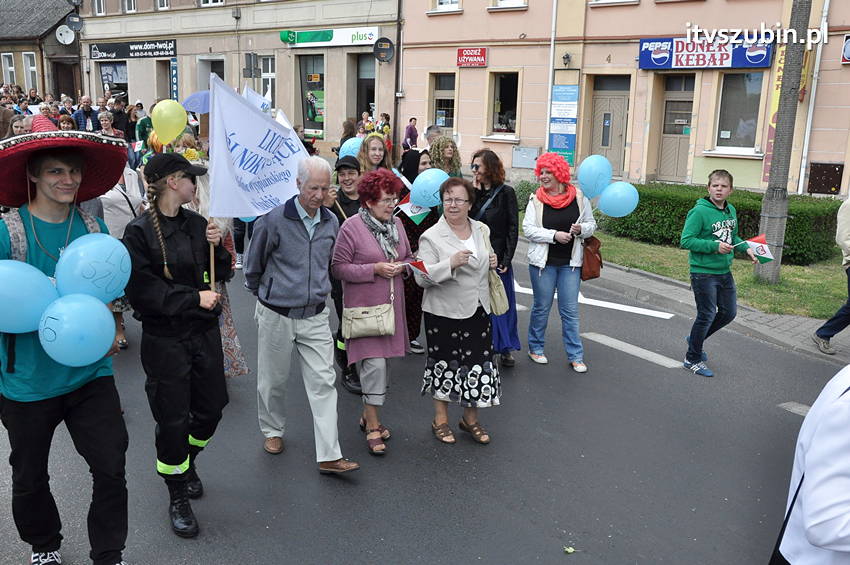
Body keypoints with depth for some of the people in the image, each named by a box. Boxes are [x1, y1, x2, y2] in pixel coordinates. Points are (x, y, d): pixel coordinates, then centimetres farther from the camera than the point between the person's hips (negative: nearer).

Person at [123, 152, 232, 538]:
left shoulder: (197, 223, 4)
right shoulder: (139, 232, -12)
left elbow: (222, 274, 11)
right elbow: (142, 290, -17)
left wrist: (217, 247, -8)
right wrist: (194, 298, -19)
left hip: (205, 332, 6)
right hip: (165, 339, -5)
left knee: (211, 409, 13)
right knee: (173, 418, 5)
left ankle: (186, 461, 44)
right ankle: (178, 497, 24)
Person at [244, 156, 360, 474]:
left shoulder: (331, 222, 3)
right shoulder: (275, 219, -13)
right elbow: (254, 263, 1)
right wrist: (261, 293, 13)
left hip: (315, 316, 3)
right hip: (276, 314, -3)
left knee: (323, 382, -2)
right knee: (273, 379, 13)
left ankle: (328, 455, 2)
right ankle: (273, 431, 39)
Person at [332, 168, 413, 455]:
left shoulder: (396, 224, 10)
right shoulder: (352, 226, -10)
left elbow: (409, 257, 21)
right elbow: (339, 267, -11)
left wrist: (403, 266, -3)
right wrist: (375, 269, -18)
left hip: (391, 305, 7)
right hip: (364, 305, -6)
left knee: (382, 360, 12)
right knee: (374, 363, -10)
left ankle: (369, 415, 29)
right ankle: (372, 426, 3)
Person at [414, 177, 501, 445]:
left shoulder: (482, 230, 7)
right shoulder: (431, 237, -10)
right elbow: (422, 277, -15)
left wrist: (492, 262, 2)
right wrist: (450, 263, -28)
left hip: (478, 310, 5)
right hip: (444, 312, -4)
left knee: (478, 362, 8)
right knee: (445, 363, 8)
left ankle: (470, 418, 27)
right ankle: (440, 419, 26)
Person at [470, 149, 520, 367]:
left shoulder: (506, 193, -4)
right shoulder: (474, 192, 8)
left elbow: (513, 228, -5)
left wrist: (507, 259, -11)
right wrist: (474, 192, -8)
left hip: (497, 257, -4)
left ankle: (504, 349, 16)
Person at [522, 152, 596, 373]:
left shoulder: (579, 197, 0)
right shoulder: (536, 199, -3)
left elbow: (591, 225, 8)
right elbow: (528, 229, -9)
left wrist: (580, 229, -14)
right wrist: (554, 235, -18)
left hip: (570, 263, 1)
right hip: (543, 262, -1)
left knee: (570, 310, 5)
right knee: (541, 307, 10)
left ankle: (575, 355, 15)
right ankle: (535, 348, 28)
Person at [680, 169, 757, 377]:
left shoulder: (731, 210, 8)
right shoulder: (699, 211, -16)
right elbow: (686, 240, -19)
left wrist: (746, 248, 4)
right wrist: (715, 246, -25)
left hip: (725, 272, 8)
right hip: (703, 272, -8)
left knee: (729, 312, 15)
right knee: (707, 315, -1)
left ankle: (696, 339, 37)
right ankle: (693, 359, 17)